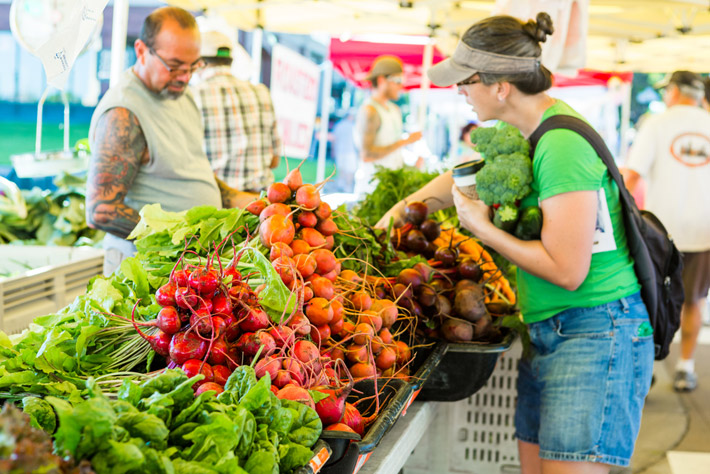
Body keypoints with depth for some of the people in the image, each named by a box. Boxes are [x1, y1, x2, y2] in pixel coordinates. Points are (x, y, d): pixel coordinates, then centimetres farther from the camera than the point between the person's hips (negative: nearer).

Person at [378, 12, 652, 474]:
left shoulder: (563, 145, -20)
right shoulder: (525, 132, 9)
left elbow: (567, 271, -21)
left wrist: (484, 228, -11)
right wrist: (401, 208, 26)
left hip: (595, 335, -10)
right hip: (547, 332, 10)